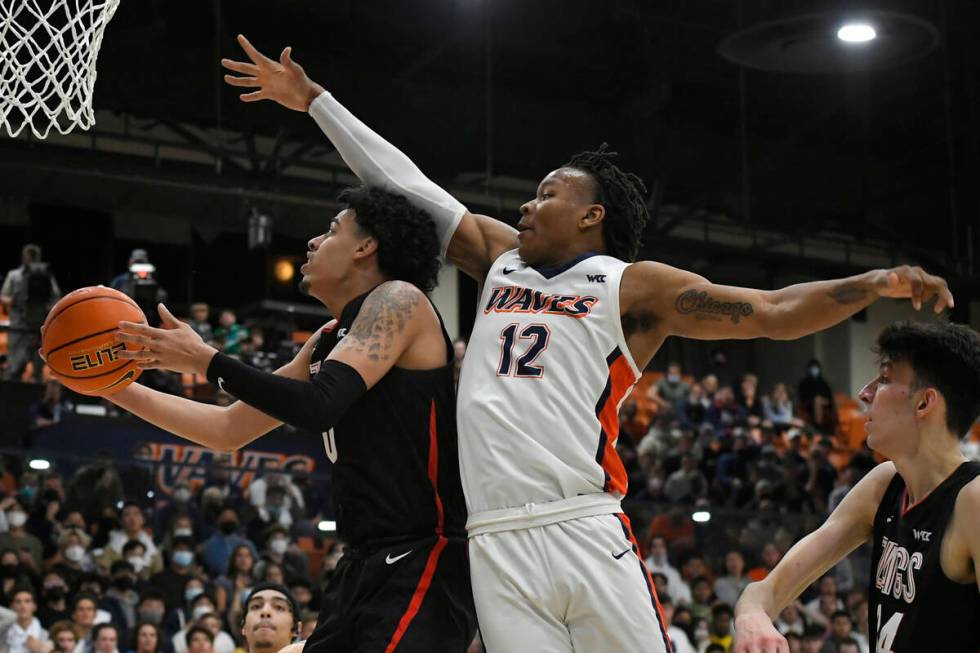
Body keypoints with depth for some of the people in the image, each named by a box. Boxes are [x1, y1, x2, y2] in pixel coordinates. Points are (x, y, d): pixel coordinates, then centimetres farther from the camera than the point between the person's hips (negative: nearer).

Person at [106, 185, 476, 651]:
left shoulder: (398, 298, -7)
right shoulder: (328, 343, 18)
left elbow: (319, 406, -21)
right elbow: (230, 430, 23)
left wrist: (205, 360, -12)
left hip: (422, 560, -9)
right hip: (367, 561, 9)